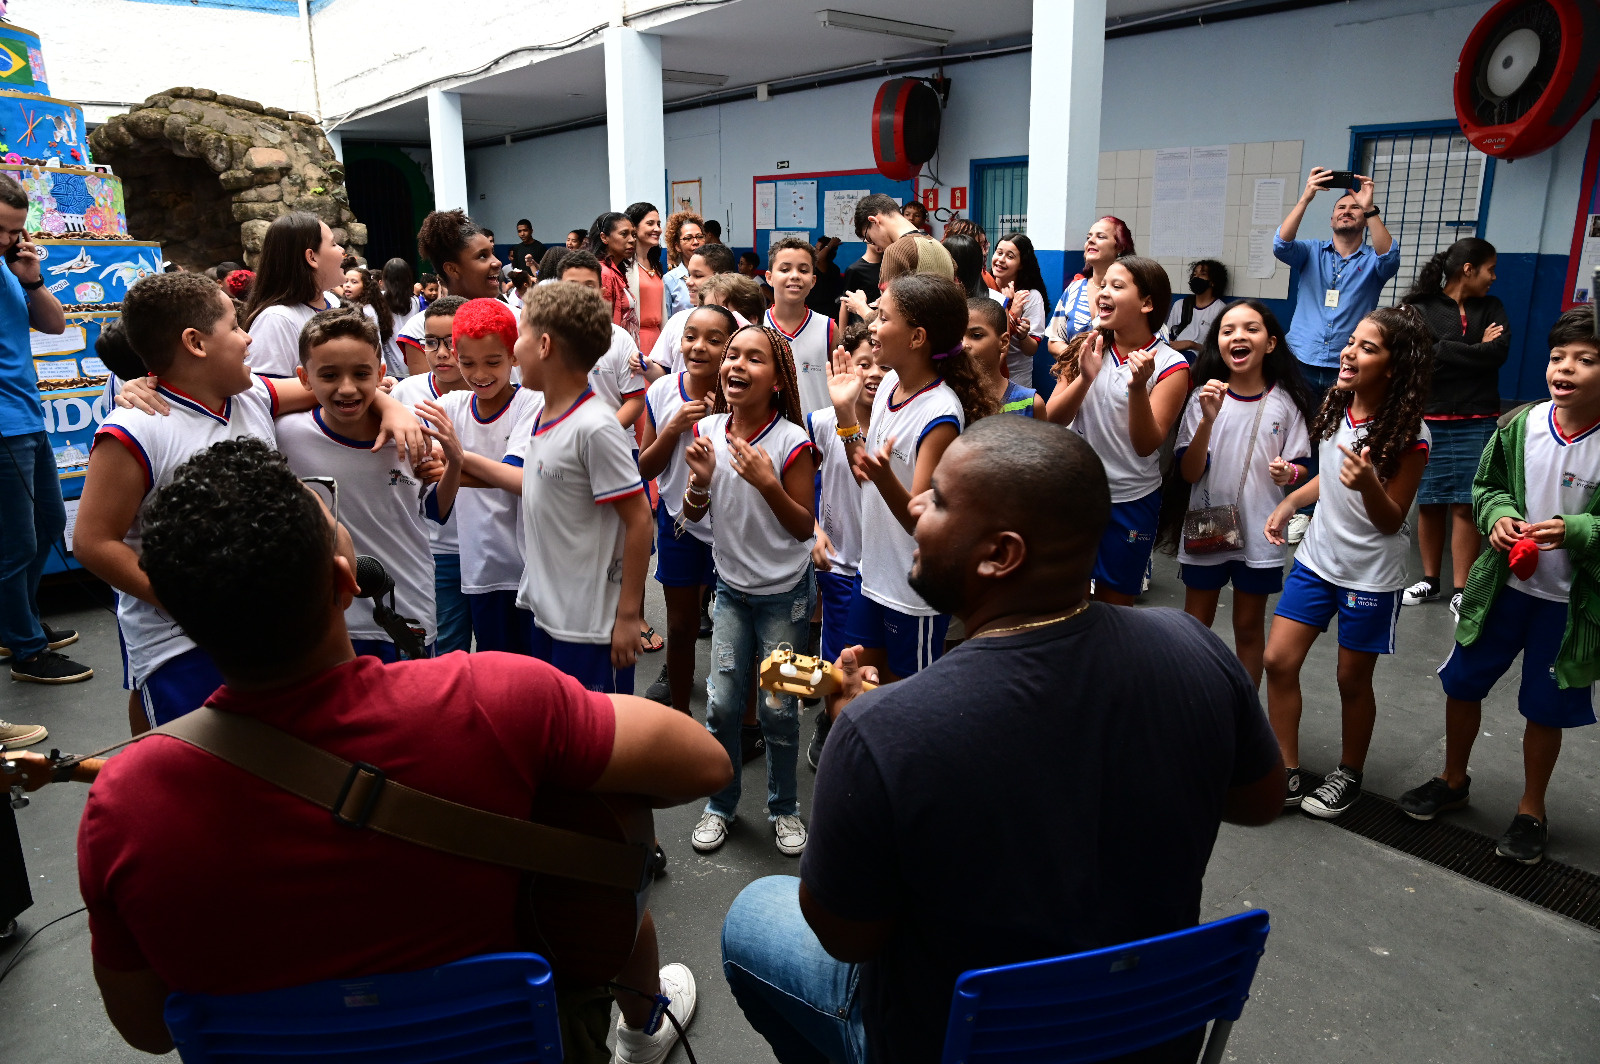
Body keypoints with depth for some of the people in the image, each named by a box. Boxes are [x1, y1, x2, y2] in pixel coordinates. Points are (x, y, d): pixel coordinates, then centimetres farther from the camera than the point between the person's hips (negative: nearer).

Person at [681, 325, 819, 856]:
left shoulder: (792, 442, -18)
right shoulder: (708, 430, -5)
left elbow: (804, 528, -16)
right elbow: (692, 514, 2)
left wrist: (767, 483, -31)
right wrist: (701, 478, -19)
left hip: (784, 594, -3)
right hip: (731, 588, 3)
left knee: (778, 708, 4)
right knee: (721, 703, 5)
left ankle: (784, 807, 27)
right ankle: (720, 803, 27)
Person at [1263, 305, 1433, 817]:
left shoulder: (1408, 436, -19)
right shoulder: (1336, 408, -2)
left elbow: (1391, 521, -17)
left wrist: (1368, 484, -36)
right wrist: (1288, 503, 1)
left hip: (1371, 577, -5)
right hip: (1317, 558, 6)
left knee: (1352, 680, 8)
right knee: (1278, 661, 2)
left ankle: (1349, 776, 31)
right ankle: (1289, 773, 16)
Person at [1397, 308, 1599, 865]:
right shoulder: (1521, 424, -8)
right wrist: (1498, 515, -13)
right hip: (1503, 584, 3)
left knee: (1545, 706, 11)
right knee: (1463, 682, 14)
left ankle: (1531, 810, 34)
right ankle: (1453, 780, 38)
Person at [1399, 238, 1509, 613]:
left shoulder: (1491, 308, 9)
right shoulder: (1420, 308, -1)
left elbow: (1499, 352, -6)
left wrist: (1445, 351, -10)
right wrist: (1476, 350, -6)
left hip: (1476, 422, 2)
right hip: (1428, 419, -1)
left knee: (1465, 505, 0)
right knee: (1428, 502, 6)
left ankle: (1461, 590, 7)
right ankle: (1430, 581, 21)